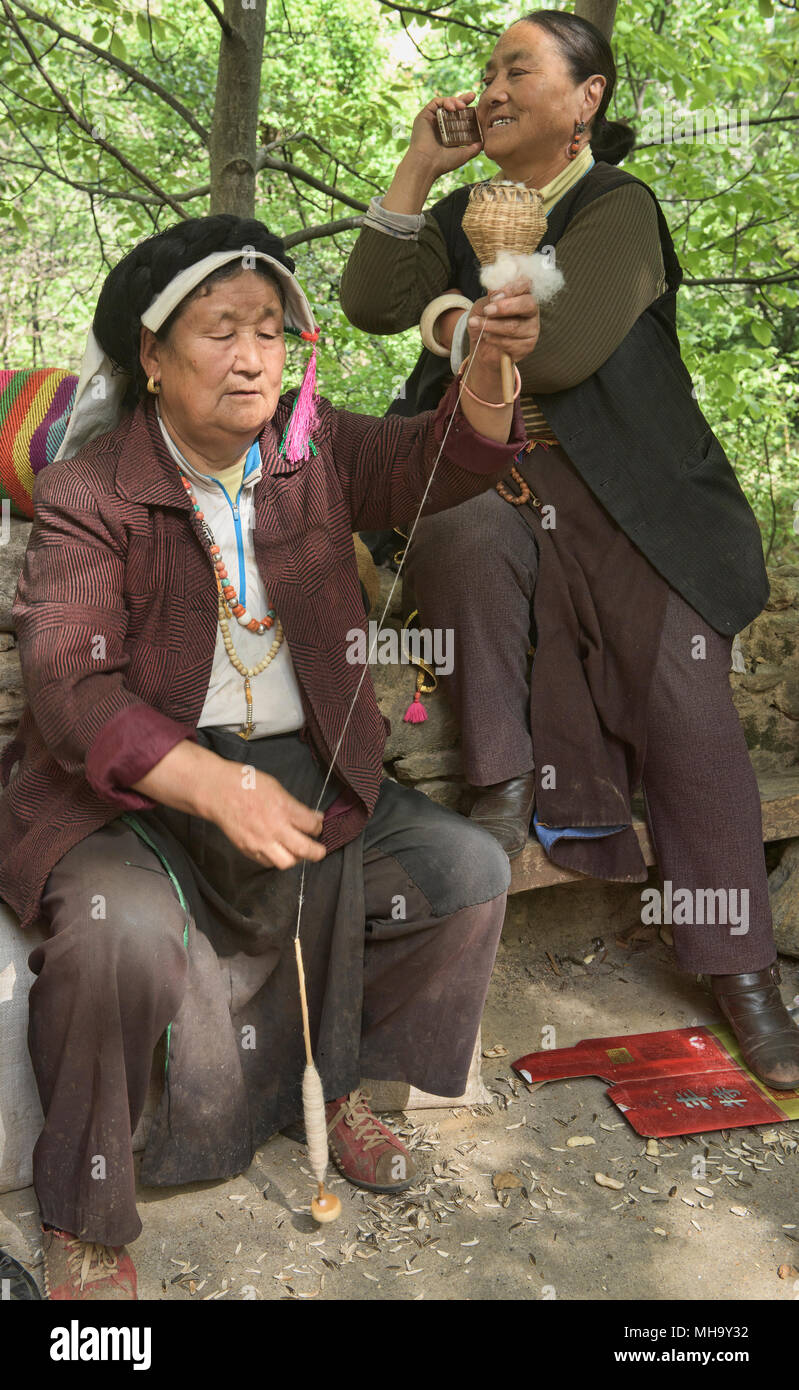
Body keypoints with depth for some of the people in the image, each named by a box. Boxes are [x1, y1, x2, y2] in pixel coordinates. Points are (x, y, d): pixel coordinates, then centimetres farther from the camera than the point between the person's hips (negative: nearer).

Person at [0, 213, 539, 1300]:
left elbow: (442, 459, -11)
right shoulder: (90, 493, -10)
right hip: (129, 786, -4)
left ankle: (338, 1083, 17)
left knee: (470, 871, -7)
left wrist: (492, 369, -36)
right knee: (122, 933, -34)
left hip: (301, 765, 5)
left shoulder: (314, 446, 4)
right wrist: (217, 788, -33)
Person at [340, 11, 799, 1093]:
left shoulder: (620, 210, -3)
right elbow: (371, 305, 4)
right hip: (494, 485, 4)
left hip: (632, 501, -4)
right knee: (463, 546, -33)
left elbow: (562, 350, -18)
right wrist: (416, 171, 0)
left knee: (686, 708, -13)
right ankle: (502, 789, -20)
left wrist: (450, 318, -1)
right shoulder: (463, 216, 17)